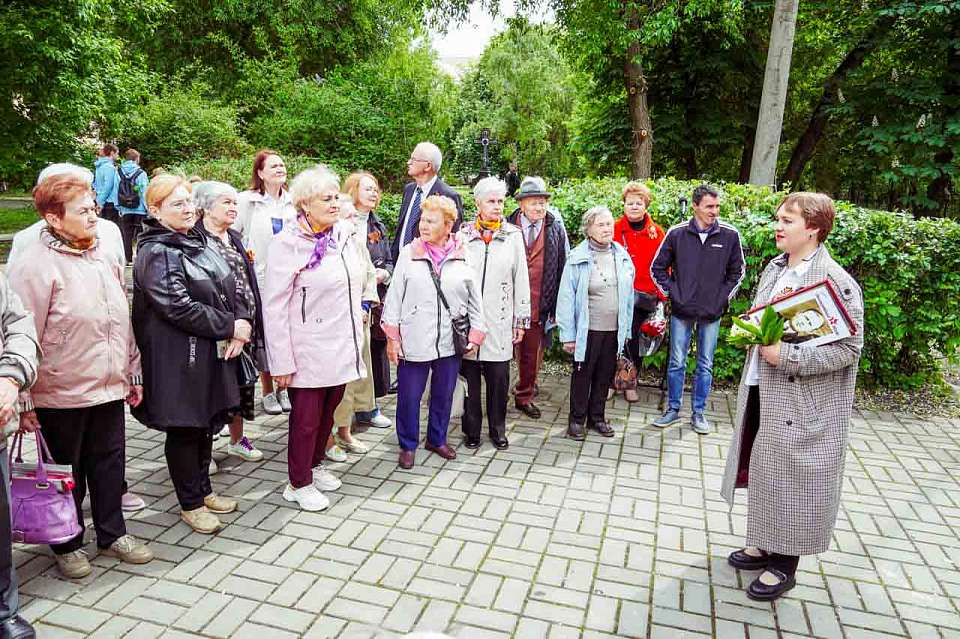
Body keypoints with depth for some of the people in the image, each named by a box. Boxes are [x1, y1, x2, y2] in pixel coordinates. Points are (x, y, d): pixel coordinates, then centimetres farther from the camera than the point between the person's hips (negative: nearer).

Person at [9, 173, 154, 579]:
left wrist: (132, 374, 15)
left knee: (109, 463, 15)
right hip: (60, 393, -5)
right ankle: (67, 545, 30)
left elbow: (123, 322, 14)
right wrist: (24, 398, -11)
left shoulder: (103, 260, 8)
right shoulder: (34, 265, -13)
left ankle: (112, 534, 32)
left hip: (109, 387, 6)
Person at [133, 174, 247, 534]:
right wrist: (231, 327, -16)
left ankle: (203, 490, 34)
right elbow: (180, 308, -22)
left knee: (206, 424, 17)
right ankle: (191, 504, 21)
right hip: (179, 359, -8)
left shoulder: (201, 242, 11)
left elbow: (228, 291, 12)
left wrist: (243, 324, -7)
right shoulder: (156, 253, -14)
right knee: (184, 429, 6)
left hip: (214, 353, 8)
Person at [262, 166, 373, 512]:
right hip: (309, 351, -6)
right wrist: (281, 362, -15)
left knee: (328, 411, 19)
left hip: (343, 346, 6)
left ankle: (315, 465, 40)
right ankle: (299, 483, 26)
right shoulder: (288, 243, -13)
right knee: (306, 418, 7)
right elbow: (274, 307, -13)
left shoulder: (347, 233, 3)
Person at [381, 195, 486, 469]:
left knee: (443, 395, 15)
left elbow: (475, 300, 6)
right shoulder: (409, 254, -2)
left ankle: (437, 439, 36)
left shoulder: (463, 256, 0)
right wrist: (392, 337, -3)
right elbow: (394, 296, 0)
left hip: (450, 341, 2)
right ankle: (408, 445, 26)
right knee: (409, 396, 6)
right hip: (414, 341, -1)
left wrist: (476, 333, 3)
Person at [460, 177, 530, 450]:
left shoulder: (513, 236, 3)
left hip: (499, 322, 0)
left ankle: (497, 429, 22)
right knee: (470, 377, 7)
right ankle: (472, 430, 22)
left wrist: (521, 320, 3)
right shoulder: (463, 235, 2)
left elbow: (521, 280, 4)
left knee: (499, 379, 4)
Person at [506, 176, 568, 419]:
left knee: (532, 352, 13)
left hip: (538, 303, 2)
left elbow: (563, 268, 5)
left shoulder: (556, 229, 3)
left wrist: (557, 305, 2)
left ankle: (525, 396, 29)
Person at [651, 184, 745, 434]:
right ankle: (673, 409, 22)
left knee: (706, 366, 9)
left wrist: (724, 296, 2)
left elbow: (738, 270, 10)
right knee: (677, 363, 8)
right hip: (681, 311, 0)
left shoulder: (730, 235, -5)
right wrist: (670, 292, -1)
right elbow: (657, 267, 5)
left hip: (712, 313, 1)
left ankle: (698, 413, 22)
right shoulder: (677, 233, -6)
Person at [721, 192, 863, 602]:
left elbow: (848, 348, -19)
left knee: (791, 478, 6)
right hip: (762, 392, 8)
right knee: (763, 470, 18)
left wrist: (788, 356, -24)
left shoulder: (837, 282, -17)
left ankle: (784, 566, 24)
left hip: (801, 403, -7)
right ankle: (766, 546, 37)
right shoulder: (774, 268, 6)